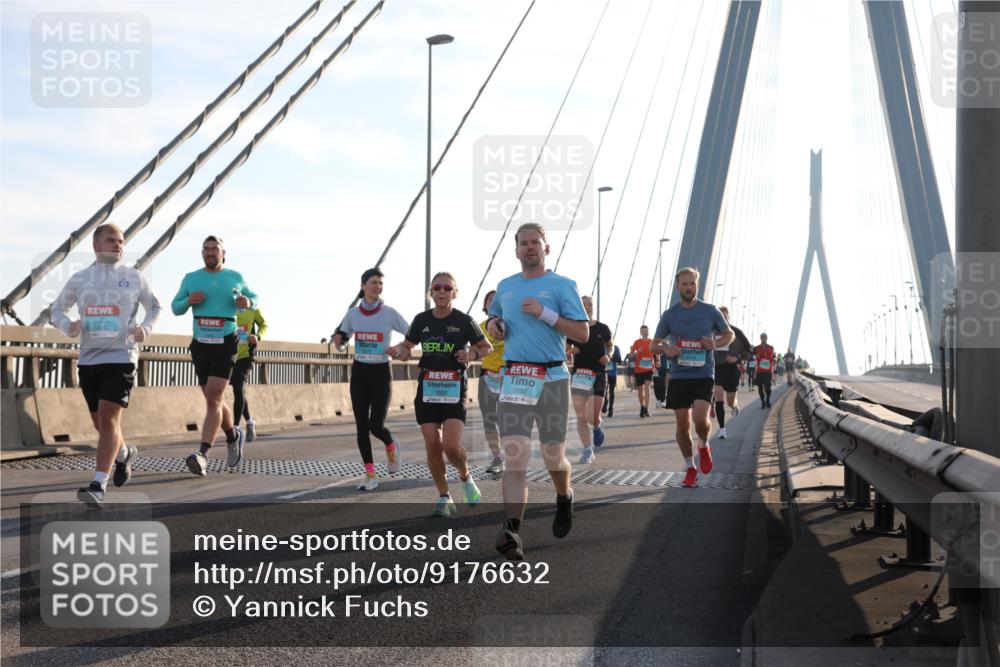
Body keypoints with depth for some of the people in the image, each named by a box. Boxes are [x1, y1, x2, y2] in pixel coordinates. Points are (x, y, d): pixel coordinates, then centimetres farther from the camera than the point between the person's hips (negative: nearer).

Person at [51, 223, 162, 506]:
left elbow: (155, 307, 16)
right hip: (88, 358, 4)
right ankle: (124, 453, 44)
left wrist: (146, 328, -4)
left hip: (121, 356, -3)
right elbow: (56, 309, 15)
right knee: (101, 423, 13)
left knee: (109, 419, -16)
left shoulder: (134, 277, 3)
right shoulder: (80, 279, 6)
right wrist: (67, 326, -7)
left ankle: (98, 485, -18)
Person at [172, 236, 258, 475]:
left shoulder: (235, 277, 4)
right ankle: (233, 435, 39)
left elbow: (254, 297, 19)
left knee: (213, 397, -16)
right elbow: (175, 307, 13)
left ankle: (203, 454, -23)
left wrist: (248, 302, -5)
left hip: (226, 345, -4)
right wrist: (188, 301, -9)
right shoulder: (191, 279, 8)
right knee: (213, 399, 12)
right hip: (200, 345, 4)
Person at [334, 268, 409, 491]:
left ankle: (391, 447, 25)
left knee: (376, 425, -11)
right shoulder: (353, 314, 2)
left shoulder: (389, 313, -6)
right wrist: (339, 340, -10)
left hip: (381, 372, -3)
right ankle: (370, 475, 8)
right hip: (359, 372, 3)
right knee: (361, 426, 1)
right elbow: (340, 342, 12)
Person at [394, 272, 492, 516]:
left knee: (451, 445, -15)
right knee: (432, 446, 0)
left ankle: (466, 478, 17)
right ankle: (444, 498, 15)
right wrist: (402, 350, -3)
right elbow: (407, 344, 21)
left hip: (455, 389, -3)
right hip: (427, 389, 3)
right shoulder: (421, 320, 6)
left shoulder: (463, 321, -2)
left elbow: (487, 347, 8)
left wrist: (472, 354, -13)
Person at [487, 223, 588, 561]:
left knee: (554, 457, 6)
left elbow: (583, 333, -5)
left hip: (552, 379, -2)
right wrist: (493, 324, 8)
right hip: (514, 378, 3)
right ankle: (512, 530, -21)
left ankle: (564, 499, 39)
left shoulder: (562, 286, 1)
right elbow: (494, 318, 32)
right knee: (515, 455, -13)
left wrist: (545, 314, -15)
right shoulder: (505, 286, 15)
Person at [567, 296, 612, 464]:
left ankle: (598, 427, 33)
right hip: (579, 375, 1)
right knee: (581, 417, -5)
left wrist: (608, 355, -2)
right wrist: (570, 351, -13)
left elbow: (610, 345, 19)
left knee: (592, 418, -5)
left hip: (598, 376, -1)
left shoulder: (602, 328, 3)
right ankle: (588, 451, 7)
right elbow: (564, 350, 10)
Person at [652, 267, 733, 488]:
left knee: (700, 418, -20)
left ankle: (704, 446, 14)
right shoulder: (669, 315, 4)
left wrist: (716, 343, -9)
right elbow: (654, 344, 10)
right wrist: (665, 348, -13)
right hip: (678, 376, 2)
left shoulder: (710, 311, 1)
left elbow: (730, 334, 13)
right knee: (682, 424, 3)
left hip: (703, 375, -2)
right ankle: (690, 468, 21)